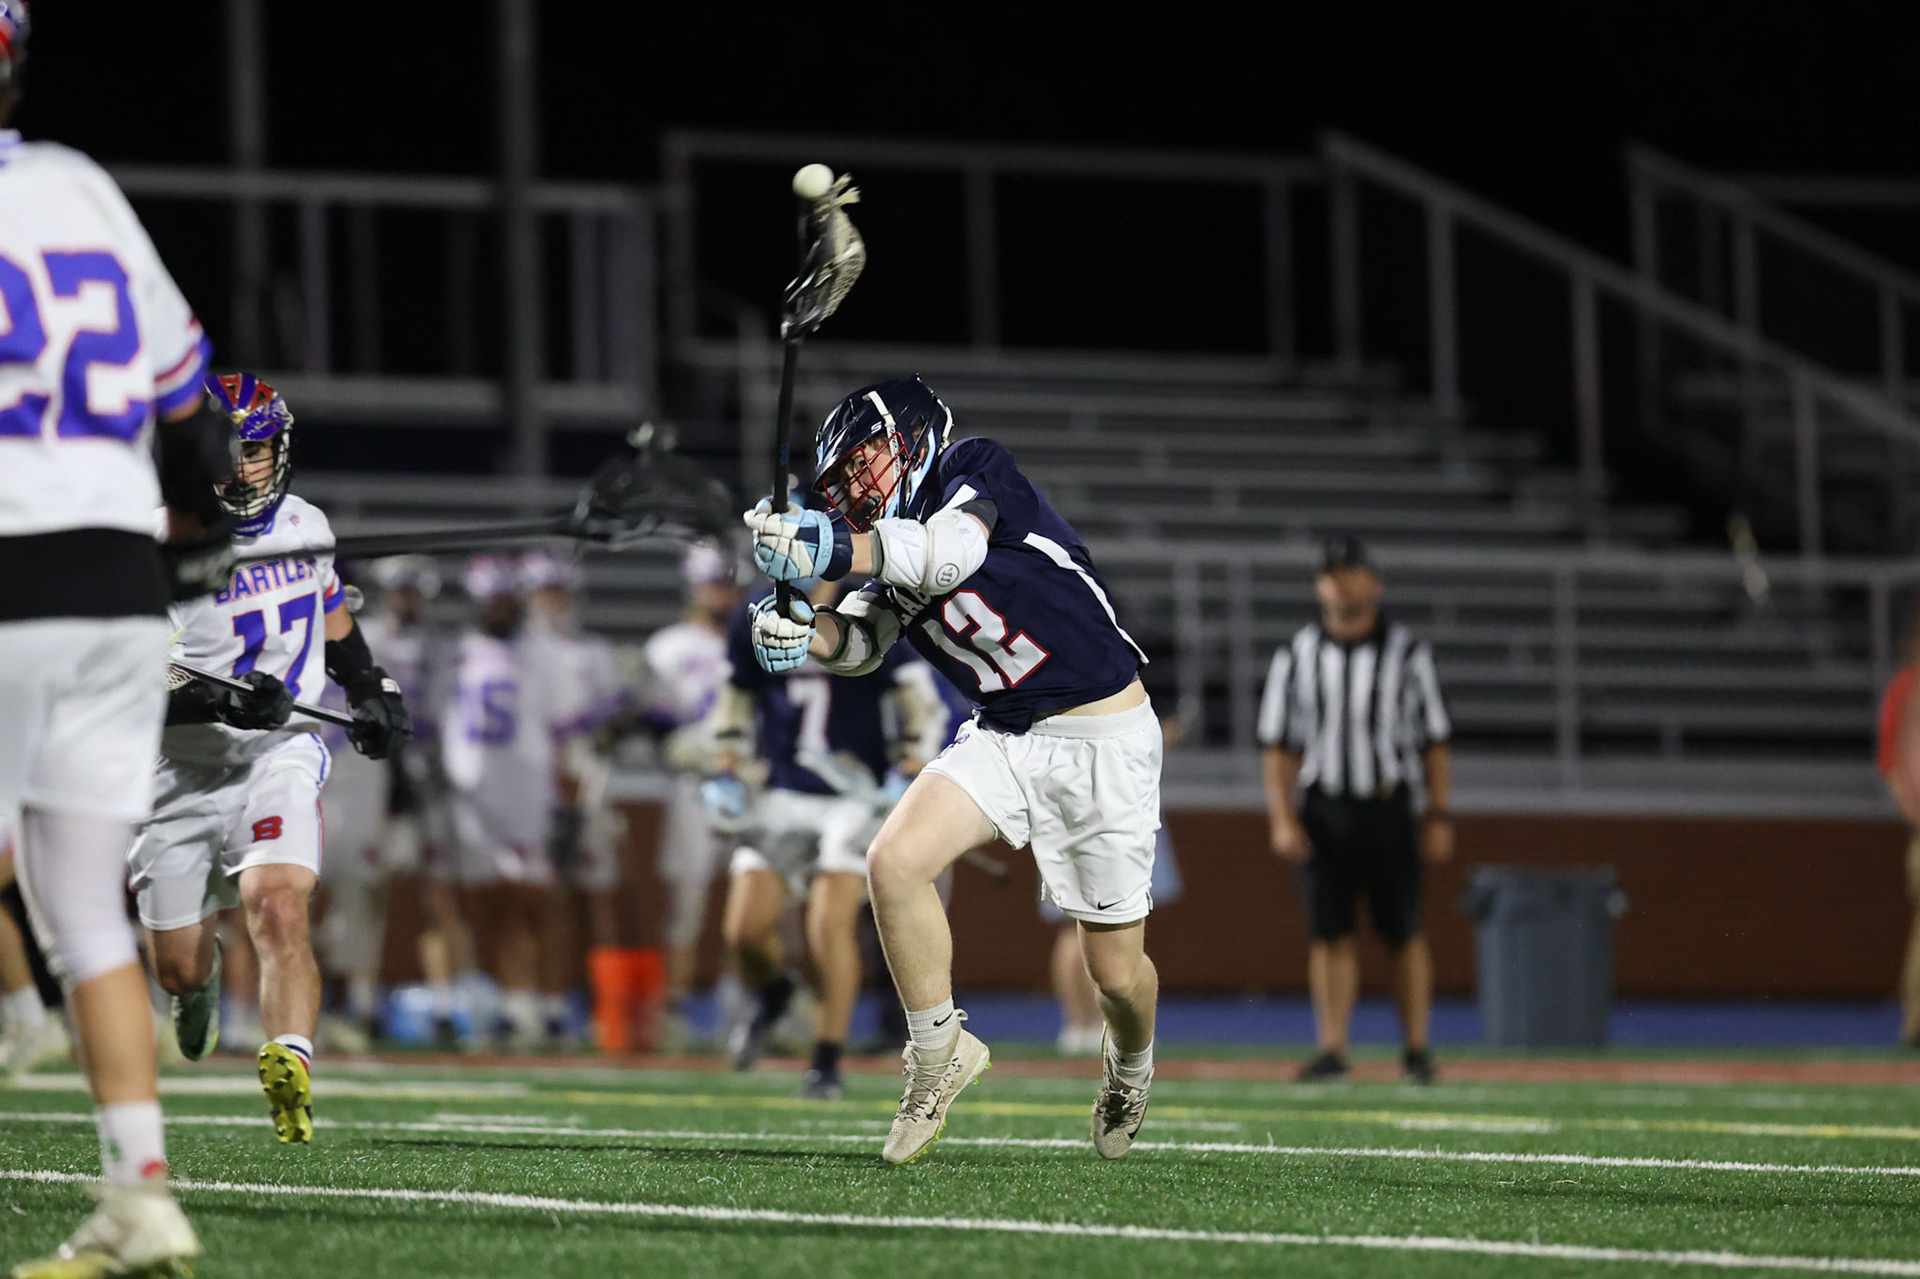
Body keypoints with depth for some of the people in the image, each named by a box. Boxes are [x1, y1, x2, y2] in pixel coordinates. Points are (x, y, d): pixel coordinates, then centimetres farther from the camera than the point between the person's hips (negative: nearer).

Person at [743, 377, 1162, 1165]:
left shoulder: (977, 471, -12)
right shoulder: (891, 549, 7)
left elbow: (947, 555, -32)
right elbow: (861, 641, -10)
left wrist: (833, 550, -47)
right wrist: (804, 635, -33)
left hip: (1104, 741, -6)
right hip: (1005, 738, 6)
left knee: (1116, 970, 2)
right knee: (894, 862, -20)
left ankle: (1131, 1065, 37)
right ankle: (939, 1054, -4)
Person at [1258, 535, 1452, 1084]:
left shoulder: (1406, 652, 3)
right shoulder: (1297, 655, 6)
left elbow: (1434, 741, 4)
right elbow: (1280, 746, 6)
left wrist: (1438, 816, -2)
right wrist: (1282, 819, -5)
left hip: (1387, 810, -1)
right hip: (1321, 809, 1)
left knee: (1404, 931, 0)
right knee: (1329, 933, -1)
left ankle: (1417, 1050, 7)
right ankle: (1332, 1049, 1)